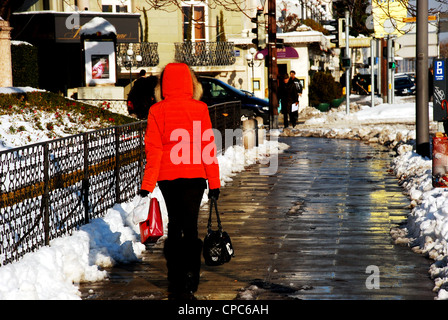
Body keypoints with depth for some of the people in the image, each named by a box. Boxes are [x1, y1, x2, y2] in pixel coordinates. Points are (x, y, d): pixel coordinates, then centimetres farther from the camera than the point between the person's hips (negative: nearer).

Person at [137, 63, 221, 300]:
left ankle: (176, 281, 22)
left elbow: (153, 149, -5)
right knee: (190, 226, 0)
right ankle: (188, 283, -10)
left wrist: (148, 184, -2)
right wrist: (214, 182, 5)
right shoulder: (200, 109, -3)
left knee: (174, 224, 17)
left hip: (167, 177, 1)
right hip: (194, 176, -1)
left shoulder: (157, 111, -3)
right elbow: (208, 147, -1)